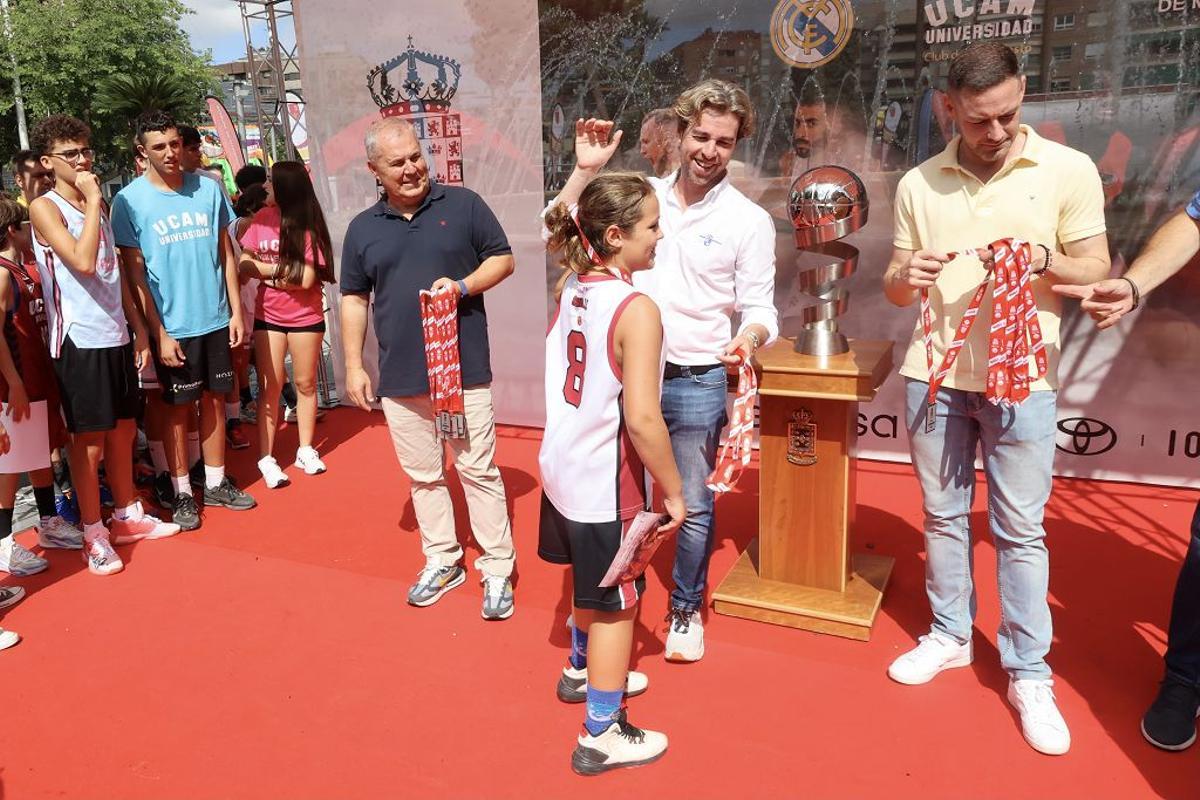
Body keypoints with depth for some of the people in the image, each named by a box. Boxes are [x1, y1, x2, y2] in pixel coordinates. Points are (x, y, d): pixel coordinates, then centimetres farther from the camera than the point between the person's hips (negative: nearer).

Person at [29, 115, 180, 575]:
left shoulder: (98, 205, 14)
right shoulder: (45, 208, -9)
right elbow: (83, 262, -24)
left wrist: (138, 328, 14)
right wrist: (92, 200, -17)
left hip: (116, 336, 7)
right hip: (79, 341, -7)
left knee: (123, 431, 15)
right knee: (89, 441, 1)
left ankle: (128, 516, 29)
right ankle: (94, 536, 13)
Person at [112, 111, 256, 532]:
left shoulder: (209, 189, 3)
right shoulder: (130, 200, -7)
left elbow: (225, 253, 8)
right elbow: (135, 272, -7)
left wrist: (236, 310, 3)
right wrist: (159, 333, -11)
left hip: (216, 319, 3)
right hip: (172, 325, -3)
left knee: (215, 398, 12)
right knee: (178, 406, 7)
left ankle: (216, 482, 26)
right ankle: (182, 492, 20)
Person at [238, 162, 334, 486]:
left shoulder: (308, 226, -13)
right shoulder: (262, 218, -3)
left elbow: (306, 278, -20)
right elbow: (244, 262, -1)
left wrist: (266, 269, -11)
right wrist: (285, 270, -16)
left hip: (306, 317, -2)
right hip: (268, 315, 2)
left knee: (306, 384, 11)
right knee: (271, 387, 3)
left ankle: (305, 450, 25)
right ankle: (266, 458, 9)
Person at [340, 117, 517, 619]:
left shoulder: (463, 205, 0)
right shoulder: (363, 228, 7)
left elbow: (503, 258, 4)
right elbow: (354, 299, 12)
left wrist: (463, 285, -15)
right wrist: (354, 367, 7)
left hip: (464, 370, -3)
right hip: (400, 378, 3)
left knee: (479, 472, 3)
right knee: (423, 476, 13)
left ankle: (497, 569, 15)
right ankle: (442, 561, 29)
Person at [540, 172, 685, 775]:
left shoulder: (571, 289, -2)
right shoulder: (637, 310, -26)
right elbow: (642, 418, -27)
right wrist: (673, 491, -18)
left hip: (562, 469, 9)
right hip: (607, 483, -9)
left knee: (590, 584, 30)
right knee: (615, 605, 10)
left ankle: (582, 671, 55)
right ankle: (601, 737, 26)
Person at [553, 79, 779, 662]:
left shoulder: (749, 221, -3)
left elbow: (761, 308, -3)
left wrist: (751, 335, -26)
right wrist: (585, 170, -7)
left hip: (696, 381, -2)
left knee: (692, 504, 8)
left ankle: (687, 610, 30)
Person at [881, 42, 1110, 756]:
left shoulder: (1069, 170, -2)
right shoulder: (918, 184, 6)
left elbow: (1097, 268, 0)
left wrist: (1046, 260, -21)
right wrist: (906, 276, -14)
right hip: (935, 373, 3)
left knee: (1021, 529, 2)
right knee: (943, 514, 12)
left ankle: (1029, 673, 16)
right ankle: (950, 635, 30)